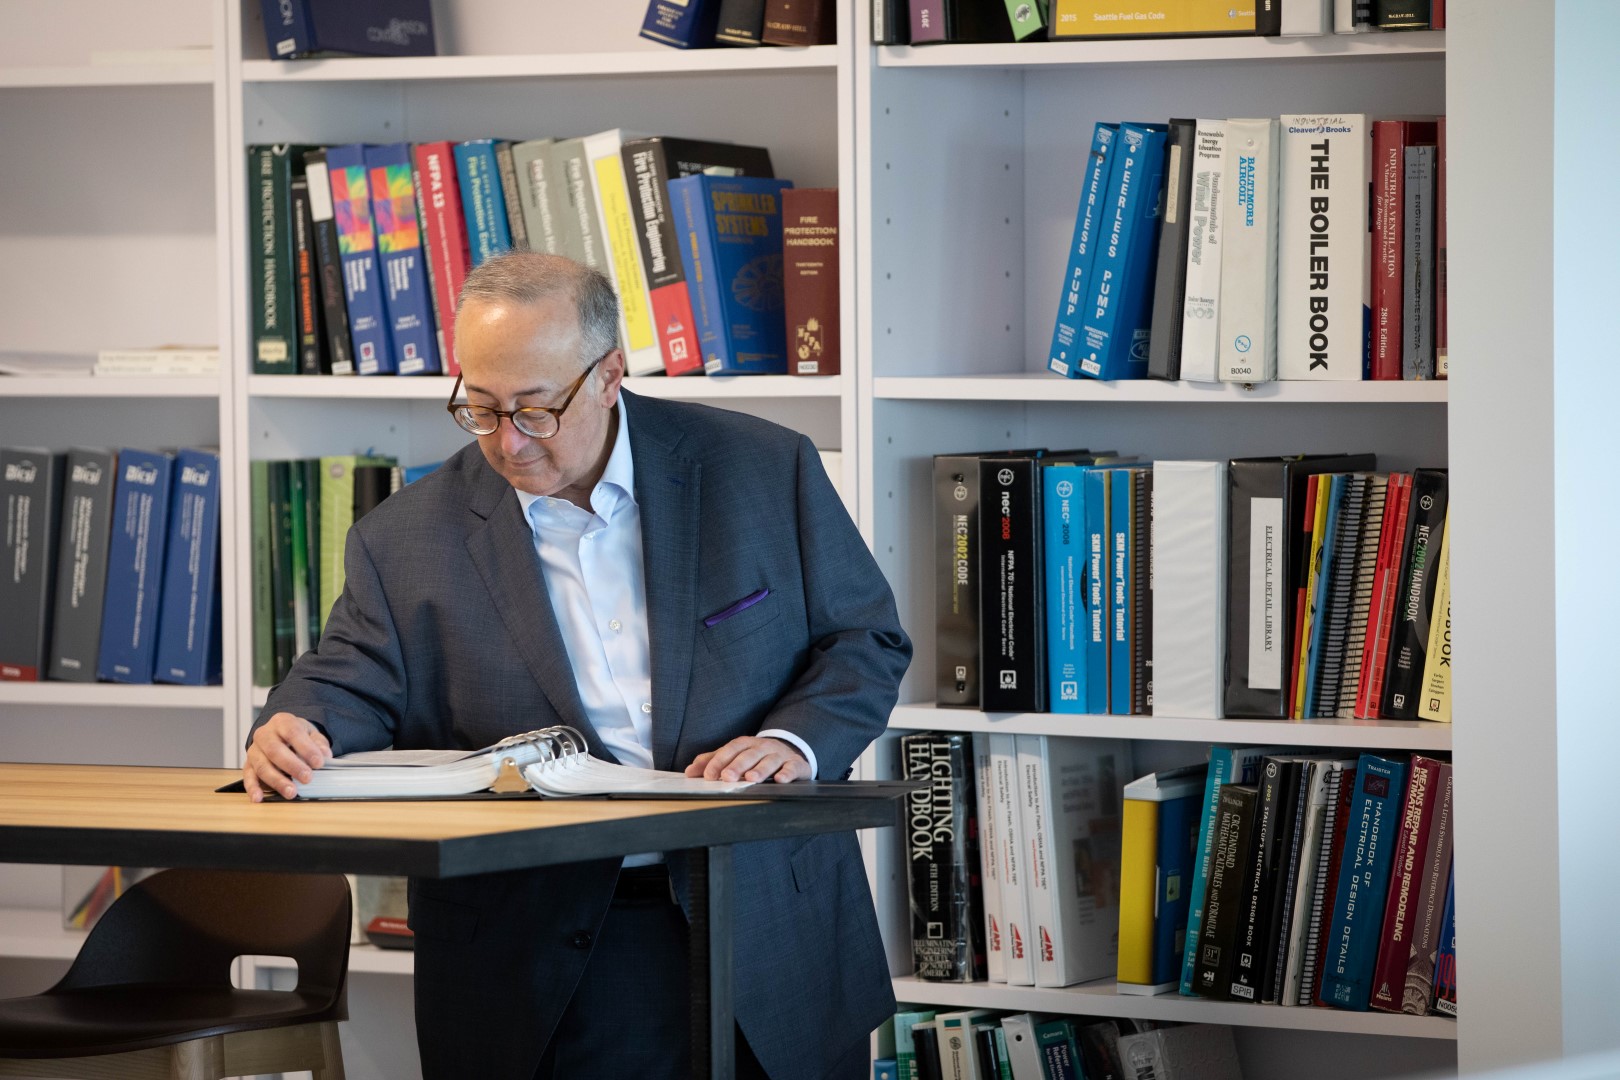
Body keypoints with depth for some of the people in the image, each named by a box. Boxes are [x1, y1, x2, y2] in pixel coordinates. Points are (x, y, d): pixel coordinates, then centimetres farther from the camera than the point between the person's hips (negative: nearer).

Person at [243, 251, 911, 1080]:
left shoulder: (764, 471, 2)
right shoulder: (410, 539, 3)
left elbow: (867, 639, 7)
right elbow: (354, 684, 3)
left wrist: (794, 741, -13)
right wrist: (294, 732, -22)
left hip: (767, 931, 0)